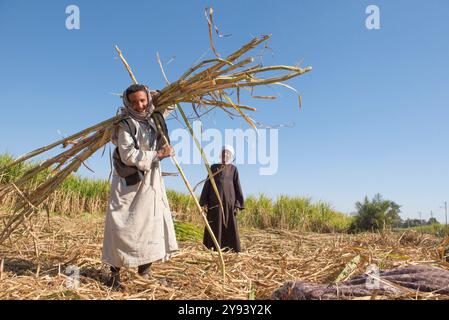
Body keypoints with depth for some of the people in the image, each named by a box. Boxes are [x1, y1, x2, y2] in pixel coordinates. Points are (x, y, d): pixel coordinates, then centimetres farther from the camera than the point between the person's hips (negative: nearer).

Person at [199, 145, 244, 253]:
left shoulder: (233, 169, 9)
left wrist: (237, 205, -3)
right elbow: (207, 184, 8)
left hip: (229, 201, 0)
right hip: (215, 200, 0)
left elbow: (237, 187, 5)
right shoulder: (214, 167, 10)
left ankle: (230, 249, 6)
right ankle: (213, 248, 6)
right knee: (214, 225, 1)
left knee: (229, 226, 0)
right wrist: (204, 202, -1)